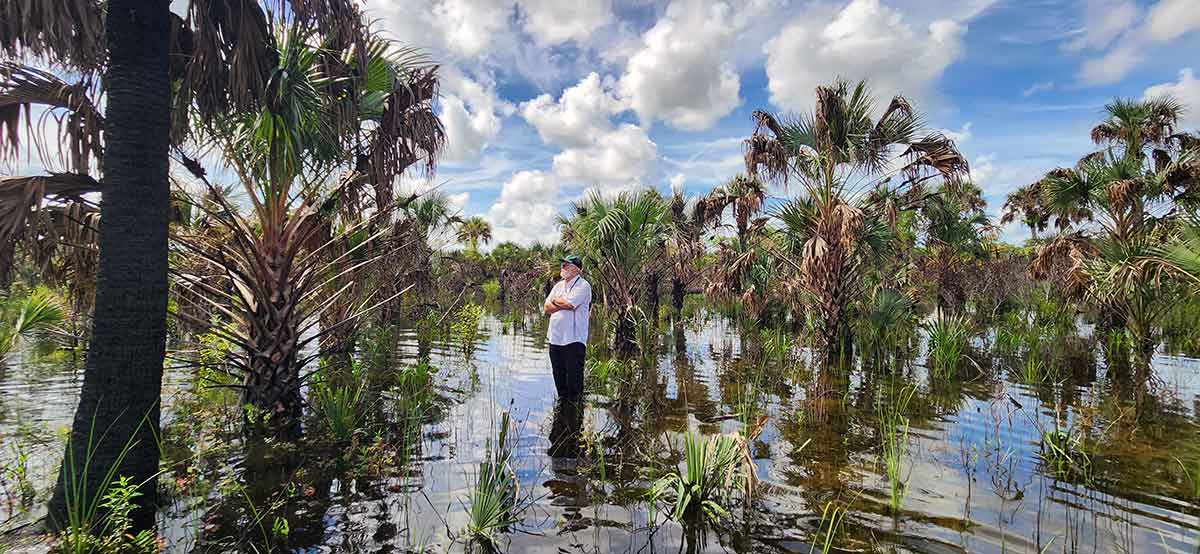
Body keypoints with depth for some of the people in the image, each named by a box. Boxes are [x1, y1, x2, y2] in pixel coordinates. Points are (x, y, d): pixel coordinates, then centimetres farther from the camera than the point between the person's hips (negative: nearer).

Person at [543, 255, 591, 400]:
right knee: (558, 376, 15)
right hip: (555, 338, 7)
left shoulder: (583, 286, -6)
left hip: (574, 339, -7)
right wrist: (564, 305, -9)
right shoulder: (558, 285, 17)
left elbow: (568, 304, -19)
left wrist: (555, 300, 0)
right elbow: (546, 308, 7)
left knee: (574, 376, -2)